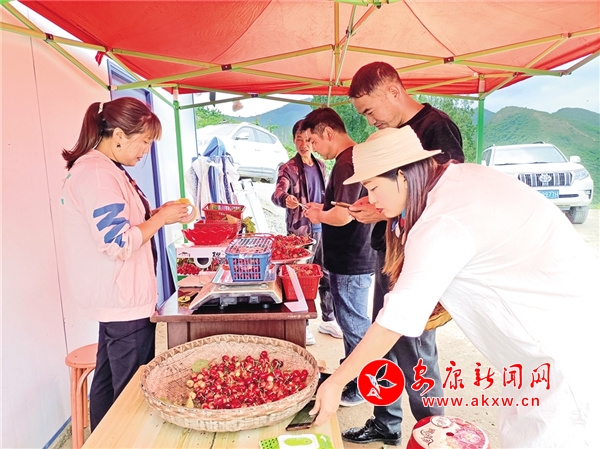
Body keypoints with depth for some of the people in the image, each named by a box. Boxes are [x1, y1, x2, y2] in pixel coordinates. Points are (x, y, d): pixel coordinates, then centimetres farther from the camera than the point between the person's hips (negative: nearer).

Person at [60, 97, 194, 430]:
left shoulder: (103, 169, 13)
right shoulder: (98, 174, -20)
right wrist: (161, 218, -14)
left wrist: (155, 214, 8)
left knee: (107, 383, 22)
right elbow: (119, 245, -24)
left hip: (115, 300, 11)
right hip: (124, 302, -11)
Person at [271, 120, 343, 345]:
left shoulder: (320, 165, 9)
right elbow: (277, 194, -27)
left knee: (327, 275, 14)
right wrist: (285, 198, -49)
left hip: (322, 228, 6)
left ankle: (328, 320, 29)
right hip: (301, 230, -6)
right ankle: (302, 325, 19)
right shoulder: (289, 168, -10)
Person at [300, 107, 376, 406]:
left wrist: (318, 215, -10)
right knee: (353, 322, 21)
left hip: (350, 263, -10)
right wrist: (322, 208, 11)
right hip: (351, 258, 10)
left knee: (354, 325, 5)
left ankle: (359, 388, 23)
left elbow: (344, 215, -28)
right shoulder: (356, 157, 12)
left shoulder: (347, 163, -21)